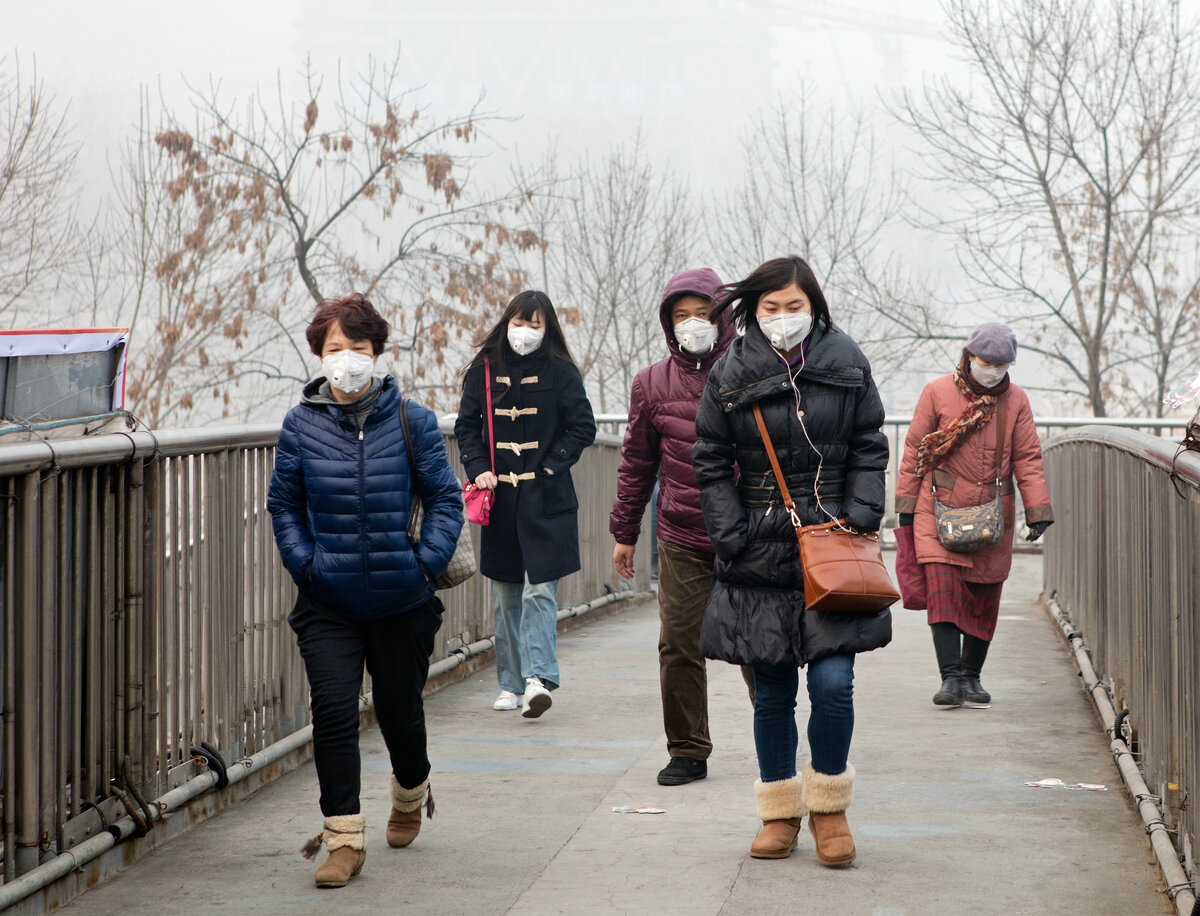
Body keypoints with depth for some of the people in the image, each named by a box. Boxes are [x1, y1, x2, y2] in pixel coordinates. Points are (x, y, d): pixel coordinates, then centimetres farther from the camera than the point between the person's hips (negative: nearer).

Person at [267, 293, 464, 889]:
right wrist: (303, 561, -4)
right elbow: (284, 503, 9)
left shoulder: (412, 422, -2)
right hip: (328, 604, 0)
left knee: (400, 710, 13)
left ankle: (411, 795, 45)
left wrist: (427, 561, -10)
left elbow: (445, 498, 2)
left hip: (401, 600, 0)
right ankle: (344, 839, -2)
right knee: (333, 711, -11)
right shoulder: (301, 425, 0)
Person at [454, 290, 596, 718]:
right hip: (499, 496, 3)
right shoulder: (484, 370, 7)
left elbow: (583, 427, 2)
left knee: (539, 589, -12)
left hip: (545, 498, -3)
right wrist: (478, 469, -1)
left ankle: (538, 678, -19)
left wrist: (551, 467, -6)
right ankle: (512, 684, 15)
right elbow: (466, 425, 12)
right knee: (505, 593, 8)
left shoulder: (560, 372, 0)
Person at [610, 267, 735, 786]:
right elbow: (637, 463, 15)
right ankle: (688, 751, 11)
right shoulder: (652, 383, 8)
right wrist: (624, 533, 15)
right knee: (679, 645, -1)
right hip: (681, 539, 2)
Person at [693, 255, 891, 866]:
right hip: (762, 555, 1)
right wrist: (733, 540, -3)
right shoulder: (731, 374, 2)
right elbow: (712, 464, 5)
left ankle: (829, 805, 10)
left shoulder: (846, 364, 4)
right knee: (772, 690, 5)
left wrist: (860, 520, -4)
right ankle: (781, 812, 20)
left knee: (833, 681, -10)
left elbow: (869, 450, 8)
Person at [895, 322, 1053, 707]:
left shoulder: (1015, 401, 5)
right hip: (940, 509, -2)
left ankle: (971, 676, 19)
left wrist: (1037, 512, -4)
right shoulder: (937, 393, -1)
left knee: (984, 598, 6)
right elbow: (914, 448, 3)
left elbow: (1027, 458, 5)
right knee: (943, 589, -15)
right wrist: (906, 505, 2)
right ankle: (950, 678, -16)